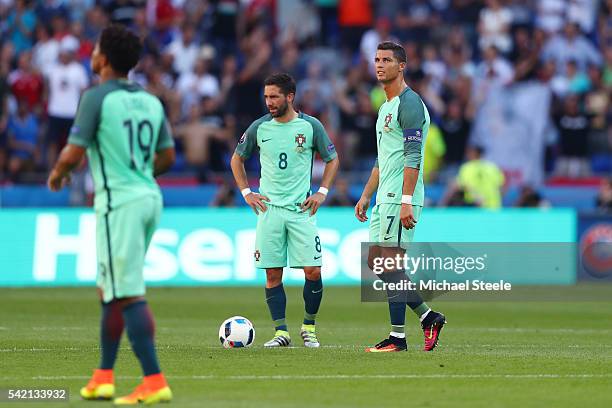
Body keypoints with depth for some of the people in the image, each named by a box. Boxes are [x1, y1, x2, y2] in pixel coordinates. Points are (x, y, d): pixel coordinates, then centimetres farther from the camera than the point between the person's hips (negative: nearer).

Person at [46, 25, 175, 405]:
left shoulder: (97, 97, -10)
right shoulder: (150, 101, 10)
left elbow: (74, 152, -12)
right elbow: (167, 156, 15)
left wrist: (57, 173, 8)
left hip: (119, 203, -8)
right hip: (150, 198, 8)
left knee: (129, 295, -8)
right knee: (109, 289, 17)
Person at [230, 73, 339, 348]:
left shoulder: (311, 126, -1)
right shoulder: (259, 127, 2)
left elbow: (332, 159, 12)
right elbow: (237, 160, 16)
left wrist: (322, 192, 3)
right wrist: (246, 193, 7)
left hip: (302, 210, -1)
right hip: (269, 209, 1)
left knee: (313, 271, -6)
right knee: (273, 274, -2)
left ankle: (309, 328, 10)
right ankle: (281, 332, 5)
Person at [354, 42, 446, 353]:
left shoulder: (409, 103, -12)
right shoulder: (386, 107, 20)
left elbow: (413, 156, -19)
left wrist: (406, 201, -24)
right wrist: (365, 196, 22)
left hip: (400, 198, -10)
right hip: (384, 199, 10)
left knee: (391, 263, -9)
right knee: (375, 261, 10)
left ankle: (397, 338, -6)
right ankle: (428, 317, 14)